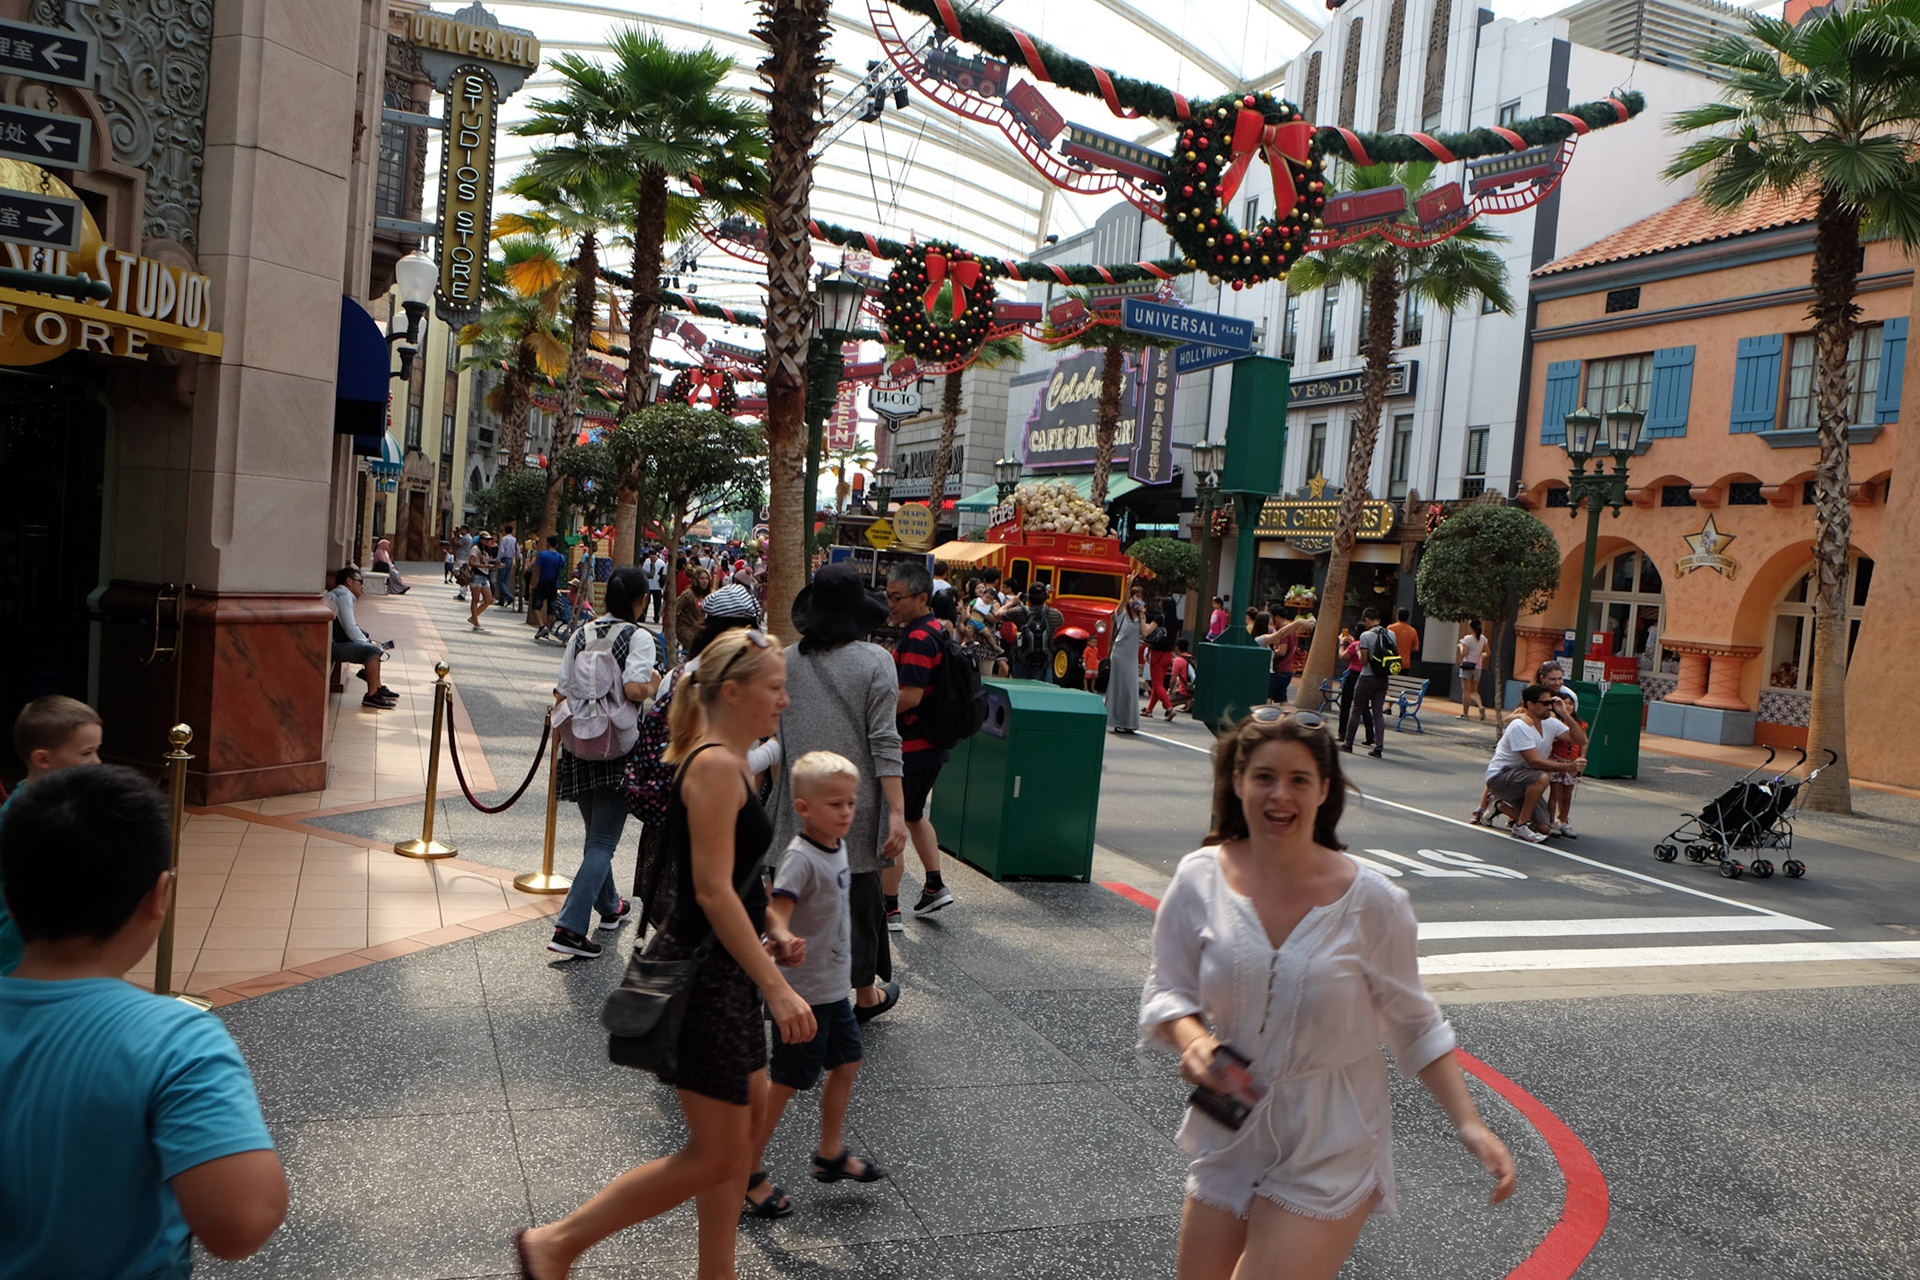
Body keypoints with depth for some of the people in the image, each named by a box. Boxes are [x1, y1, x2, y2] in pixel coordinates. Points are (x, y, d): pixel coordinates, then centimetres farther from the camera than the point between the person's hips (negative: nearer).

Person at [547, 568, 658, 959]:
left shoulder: (582, 634, 5)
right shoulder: (638, 636, -10)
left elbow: (563, 687, 4)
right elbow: (635, 689, -22)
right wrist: (655, 682, -2)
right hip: (618, 748, -6)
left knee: (596, 834, 21)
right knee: (603, 842, -1)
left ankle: (609, 908, 38)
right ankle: (569, 927, -9)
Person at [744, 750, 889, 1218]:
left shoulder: (837, 847, 4)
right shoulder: (800, 858, -23)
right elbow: (775, 908, -37)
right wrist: (783, 938, -55)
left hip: (833, 987, 9)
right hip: (803, 991, -9)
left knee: (847, 1062, 19)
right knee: (786, 1082, 1)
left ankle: (831, 1154, 37)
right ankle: (749, 1172, 17)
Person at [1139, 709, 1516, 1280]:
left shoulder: (1371, 901, -12)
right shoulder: (1200, 879, -9)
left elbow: (1414, 1025, -1)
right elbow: (1165, 991, 0)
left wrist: (1469, 1125, -8)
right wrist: (1192, 1039, -19)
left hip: (1329, 1153, -3)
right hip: (1228, 1135, 3)